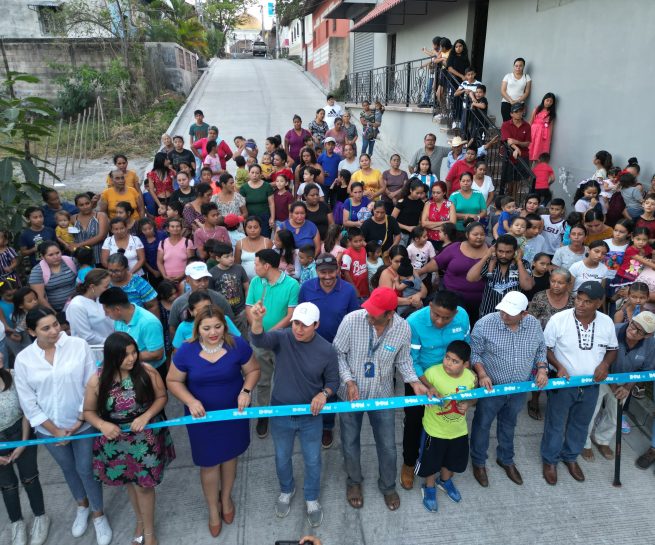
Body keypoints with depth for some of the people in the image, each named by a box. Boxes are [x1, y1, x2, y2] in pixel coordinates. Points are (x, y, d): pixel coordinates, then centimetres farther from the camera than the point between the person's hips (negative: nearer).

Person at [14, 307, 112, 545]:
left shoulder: (79, 345, -16)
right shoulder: (23, 359, -11)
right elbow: (28, 402, -7)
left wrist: (80, 420, -13)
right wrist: (54, 430, -9)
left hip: (83, 424, -2)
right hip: (49, 429, 2)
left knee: (86, 469, 9)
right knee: (68, 469, 22)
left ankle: (99, 514, 33)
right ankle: (82, 506, 49)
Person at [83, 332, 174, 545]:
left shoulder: (146, 371, -19)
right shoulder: (97, 381, -16)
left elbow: (161, 397, -7)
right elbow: (88, 411, -2)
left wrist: (146, 416, -22)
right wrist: (102, 425, -21)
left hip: (146, 438, -2)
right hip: (116, 441, 2)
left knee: (143, 485, 9)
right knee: (130, 482, 23)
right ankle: (140, 520, 50)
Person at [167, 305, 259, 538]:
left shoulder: (238, 345, -17)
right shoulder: (186, 352, -17)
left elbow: (253, 370, -3)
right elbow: (173, 381, -5)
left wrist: (246, 390, -21)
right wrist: (190, 401, -21)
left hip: (233, 413, 1)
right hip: (202, 416, 0)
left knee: (229, 457, 21)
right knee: (209, 464, 12)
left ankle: (226, 498, 50)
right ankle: (213, 508, 40)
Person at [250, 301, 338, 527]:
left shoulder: (327, 350, -16)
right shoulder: (282, 338, -17)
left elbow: (333, 380, -3)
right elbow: (259, 340, -38)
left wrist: (324, 393, -24)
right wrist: (256, 321, -59)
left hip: (311, 416, 0)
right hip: (281, 414, 1)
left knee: (312, 460, 17)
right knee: (282, 458, 23)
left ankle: (312, 499, 45)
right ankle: (286, 490, 53)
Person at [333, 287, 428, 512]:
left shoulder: (403, 329, -19)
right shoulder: (352, 320, -25)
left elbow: (403, 360, -2)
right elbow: (338, 353, -12)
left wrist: (414, 382, -16)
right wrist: (348, 381, -21)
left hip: (382, 396, 1)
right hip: (351, 393, 0)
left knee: (387, 446, 16)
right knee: (350, 443, 19)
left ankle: (388, 486, 45)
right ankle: (354, 482, 48)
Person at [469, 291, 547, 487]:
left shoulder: (534, 324, -9)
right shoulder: (485, 324, -22)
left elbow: (541, 350, 8)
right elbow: (474, 352, -12)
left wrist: (542, 369, -7)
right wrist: (482, 374, -23)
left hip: (520, 388, 4)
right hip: (491, 387, -3)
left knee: (509, 424, 24)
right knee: (482, 425, 13)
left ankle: (506, 459, 46)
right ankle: (478, 462, 36)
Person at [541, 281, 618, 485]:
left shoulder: (607, 322, -8)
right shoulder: (558, 319, -19)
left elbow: (613, 350, 8)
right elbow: (545, 348, -9)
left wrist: (605, 363, -12)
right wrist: (558, 366, -23)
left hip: (591, 385, 4)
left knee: (580, 424, 21)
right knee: (556, 424, 12)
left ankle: (570, 457, 44)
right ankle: (550, 460, 34)